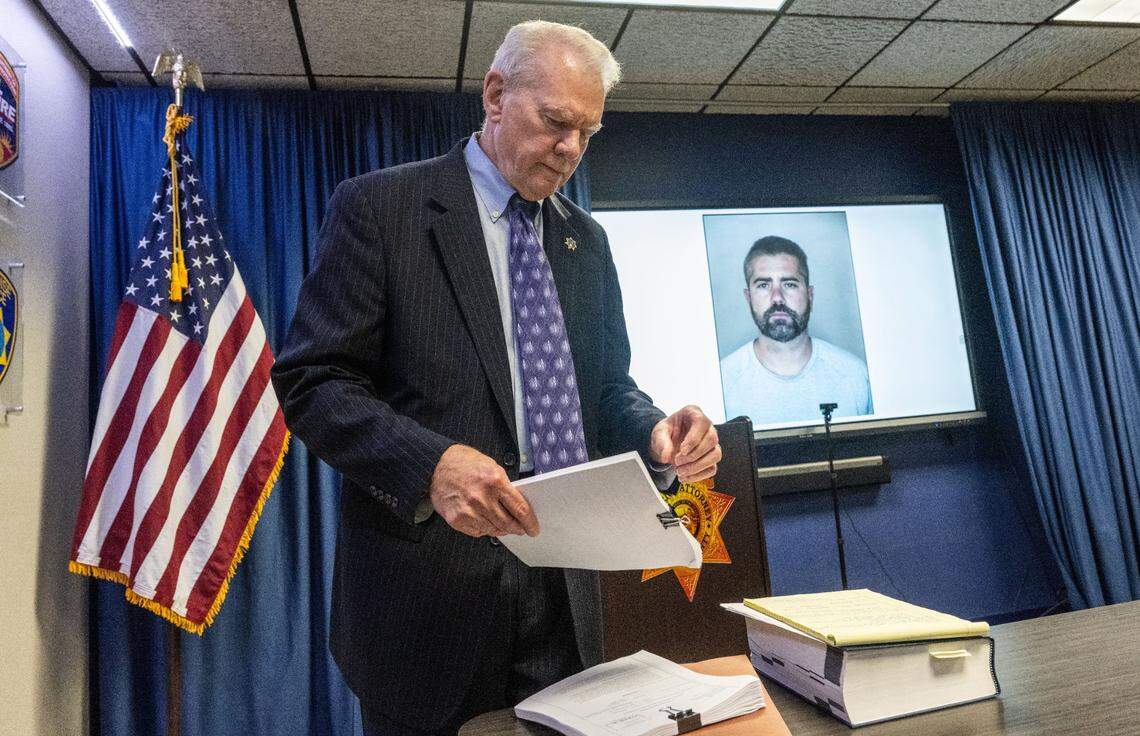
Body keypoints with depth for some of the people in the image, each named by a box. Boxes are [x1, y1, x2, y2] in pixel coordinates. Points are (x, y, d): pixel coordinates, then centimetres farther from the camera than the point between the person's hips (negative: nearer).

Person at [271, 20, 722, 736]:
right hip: (429, 593, -4)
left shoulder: (586, 239, 11)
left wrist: (655, 432, -9)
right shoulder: (379, 207, -5)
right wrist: (431, 463, -27)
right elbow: (309, 382, -10)